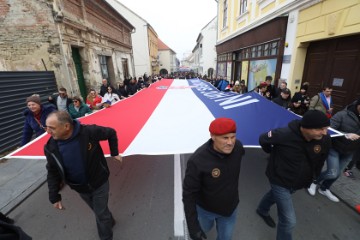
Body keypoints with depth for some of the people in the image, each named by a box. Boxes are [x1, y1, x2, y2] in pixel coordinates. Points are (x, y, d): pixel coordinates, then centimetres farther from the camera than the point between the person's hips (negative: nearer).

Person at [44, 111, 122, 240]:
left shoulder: (89, 131, -29)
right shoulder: (51, 147, -14)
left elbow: (111, 133, -11)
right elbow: (52, 172, -1)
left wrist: (114, 153, -6)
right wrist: (54, 196, 0)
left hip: (99, 182, -4)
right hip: (80, 188, 4)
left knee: (101, 213, 12)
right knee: (98, 210, 25)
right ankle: (109, 222, 57)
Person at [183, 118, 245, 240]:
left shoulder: (237, 147, -24)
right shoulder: (198, 160, -38)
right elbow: (189, 193, -27)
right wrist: (193, 226, -26)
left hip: (230, 207, 3)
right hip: (205, 209, -2)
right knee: (204, 229, 30)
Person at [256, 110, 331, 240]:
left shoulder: (325, 140, -18)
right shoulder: (284, 134, -36)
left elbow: (320, 160, 4)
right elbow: (263, 139, -15)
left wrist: (314, 175, 14)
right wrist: (273, 153, 2)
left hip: (299, 182, 6)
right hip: (280, 181, -6)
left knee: (276, 195, 32)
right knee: (289, 221, -2)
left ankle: (262, 210, 63)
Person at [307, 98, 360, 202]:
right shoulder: (343, 115, -21)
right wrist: (346, 135, -39)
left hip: (349, 152, 6)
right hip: (334, 148, -6)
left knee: (337, 173, 16)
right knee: (333, 173, -8)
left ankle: (324, 189, 38)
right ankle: (314, 181, 21)